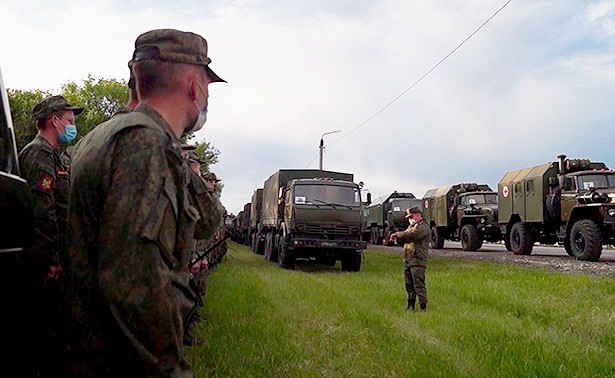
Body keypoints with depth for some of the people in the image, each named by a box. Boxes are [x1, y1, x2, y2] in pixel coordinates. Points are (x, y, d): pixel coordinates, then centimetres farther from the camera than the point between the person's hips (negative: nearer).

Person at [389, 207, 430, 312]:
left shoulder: (423, 226, -6)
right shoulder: (411, 226, 25)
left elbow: (411, 235, -21)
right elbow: (404, 238, 19)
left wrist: (397, 235, -11)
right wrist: (397, 237, -5)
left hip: (417, 261, -9)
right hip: (407, 260, 9)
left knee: (419, 285, -9)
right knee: (409, 285, 11)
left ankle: (423, 306, -6)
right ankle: (410, 305, 19)